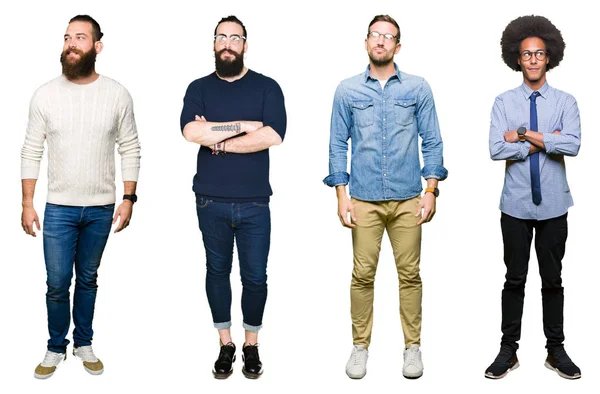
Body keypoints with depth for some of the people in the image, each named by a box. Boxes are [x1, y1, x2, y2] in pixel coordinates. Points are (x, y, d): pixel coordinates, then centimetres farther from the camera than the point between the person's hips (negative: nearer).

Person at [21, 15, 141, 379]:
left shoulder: (117, 94, -4)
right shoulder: (46, 94, -3)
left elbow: (130, 150, 1)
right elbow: (32, 152, 0)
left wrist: (129, 199, -3)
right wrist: (27, 204, -3)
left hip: (101, 209, 1)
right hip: (59, 208, 0)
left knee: (88, 280, 14)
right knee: (58, 283, 4)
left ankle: (84, 343, 31)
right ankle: (56, 348, 25)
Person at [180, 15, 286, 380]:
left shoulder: (266, 87, 0)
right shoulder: (199, 88, 4)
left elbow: (273, 136, -16)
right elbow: (191, 132, -14)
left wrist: (217, 139, -11)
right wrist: (245, 124, -14)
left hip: (254, 203, -1)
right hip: (211, 201, 2)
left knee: (255, 276, 6)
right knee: (217, 271, 12)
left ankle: (252, 345, 25)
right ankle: (225, 345, 26)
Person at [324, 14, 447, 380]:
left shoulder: (418, 88, 4)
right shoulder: (347, 90, 5)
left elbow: (432, 141, 4)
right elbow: (338, 144, 5)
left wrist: (431, 191, -3)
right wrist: (342, 196, -1)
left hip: (408, 199, 0)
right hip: (364, 199, 0)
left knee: (410, 274, 5)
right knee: (363, 275, 3)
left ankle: (413, 346, 18)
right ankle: (361, 346, 16)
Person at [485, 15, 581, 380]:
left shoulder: (565, 101, 1)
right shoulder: (504, 102, 0)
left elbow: (572, 145, -15)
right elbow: (496, 149, -12)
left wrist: (525, 136, -13)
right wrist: (546, 141, -13)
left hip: (553, 204, 1)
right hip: (516, 204, 0)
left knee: (552, 279, 10)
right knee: (515, 278, 8)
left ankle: (556, 350, 23)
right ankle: (508, 350, 18)